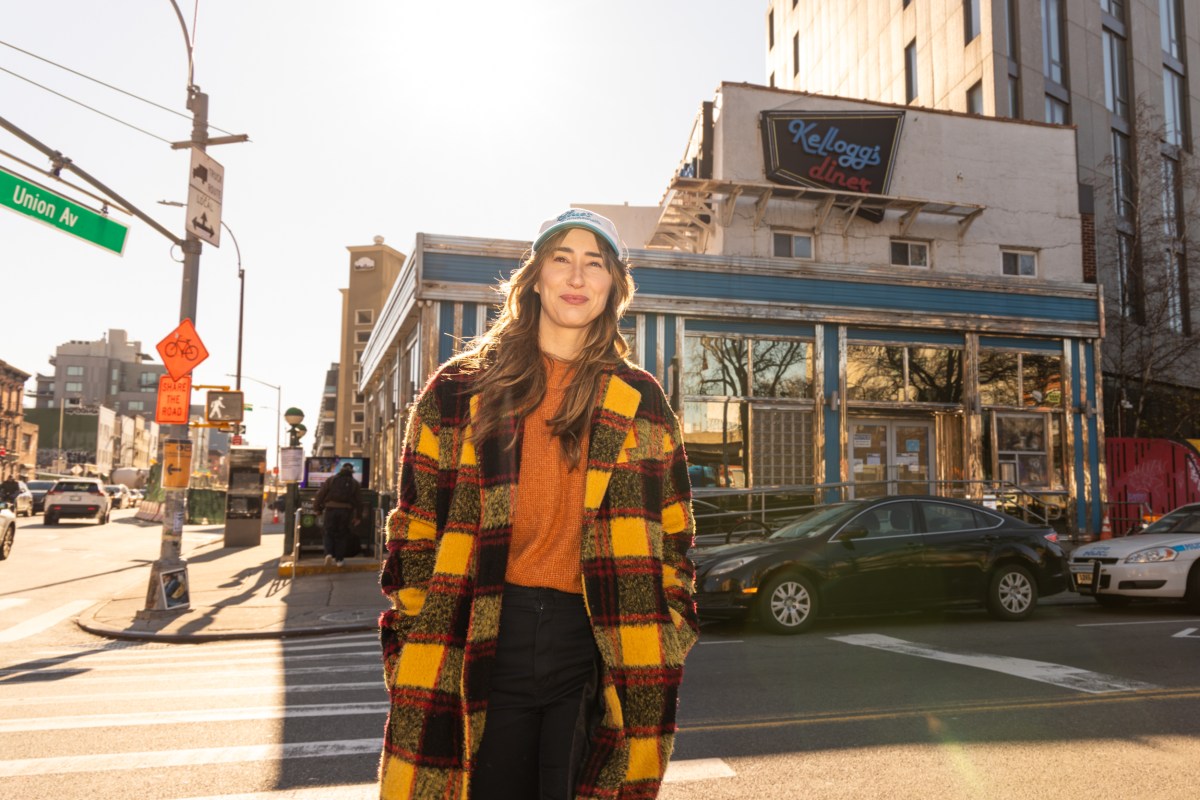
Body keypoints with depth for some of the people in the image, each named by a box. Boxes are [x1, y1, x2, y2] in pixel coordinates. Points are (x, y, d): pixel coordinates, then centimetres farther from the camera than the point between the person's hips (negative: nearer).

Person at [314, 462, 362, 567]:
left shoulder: (330, 480, 5)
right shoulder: (355, 484, 6)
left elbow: (320, 494, 1)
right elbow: (359, 501, 6)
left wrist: (317, 508, 10)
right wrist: (357, 516, 13)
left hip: (330, 510, 0)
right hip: (346, 511, 0)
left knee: (329, 534, 12)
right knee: (341, 535, 11)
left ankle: (329, 553, -9)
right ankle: (339, 559, 11)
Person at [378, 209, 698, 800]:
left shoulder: (641, 404, 8)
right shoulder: (461, 390, 4)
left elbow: (671, 535, 12)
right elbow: (416, 529, 5)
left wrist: (667, 639, 5)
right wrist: (411, 649, 1)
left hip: (594, 644, 1)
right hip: (484, 643, 0)